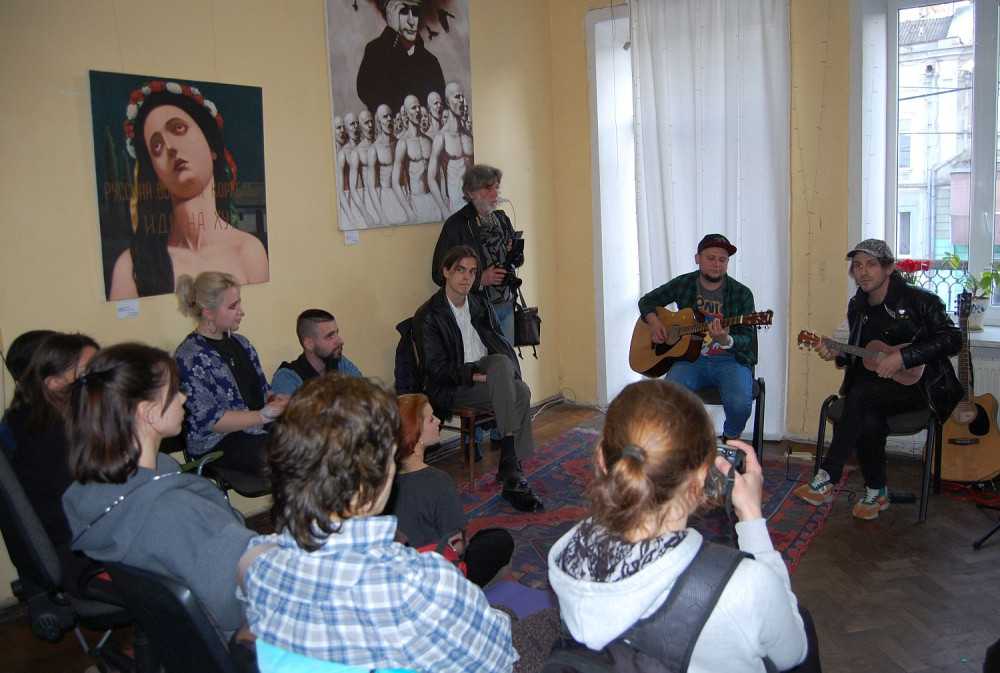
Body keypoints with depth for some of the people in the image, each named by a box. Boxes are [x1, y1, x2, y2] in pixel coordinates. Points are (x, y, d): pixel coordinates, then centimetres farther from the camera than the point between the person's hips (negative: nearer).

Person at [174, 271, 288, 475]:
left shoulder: (240, 343, 16)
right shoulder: (189, 357, -10)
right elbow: (208, 420, -16)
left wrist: (274, 399, 1)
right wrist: (263, 415, -20)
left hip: (259, 430, 8)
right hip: (218, 445, -7)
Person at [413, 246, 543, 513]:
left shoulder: (481, 306, 17)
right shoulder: (427, 315, -3)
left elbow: (504, 347, 14)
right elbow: (435, 367, -11)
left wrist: (508, 374, -7)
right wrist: (473, 375, -23)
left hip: (487, 378, 6)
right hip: (451, 390, -6)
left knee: (520, 391, -28)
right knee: (510, 378, -32)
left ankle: (511, 476, -24)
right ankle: (509, 460, -33)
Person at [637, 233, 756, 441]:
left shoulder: (741, 294, 1)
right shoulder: (683, 284, 7)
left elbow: (747, 339, -4)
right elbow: (647, 301, 20)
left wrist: (726, 340, -27)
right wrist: (653, 321, -2)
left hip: (730, 360, -1)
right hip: (691, 358, 1)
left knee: (739, 402, -31)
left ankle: (731, 439, 6)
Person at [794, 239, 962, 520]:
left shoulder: (917, 299, -6)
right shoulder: (857, 306, 13)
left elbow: (952, 339, -13)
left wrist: (903, 356, -21)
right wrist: (838, 354, -2)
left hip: (918, 383, -5)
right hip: (873, 387, 5)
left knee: (861, 394, -34)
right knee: (867, 421, -31)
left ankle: (826, 480, -30)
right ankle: (876, 493, -8)